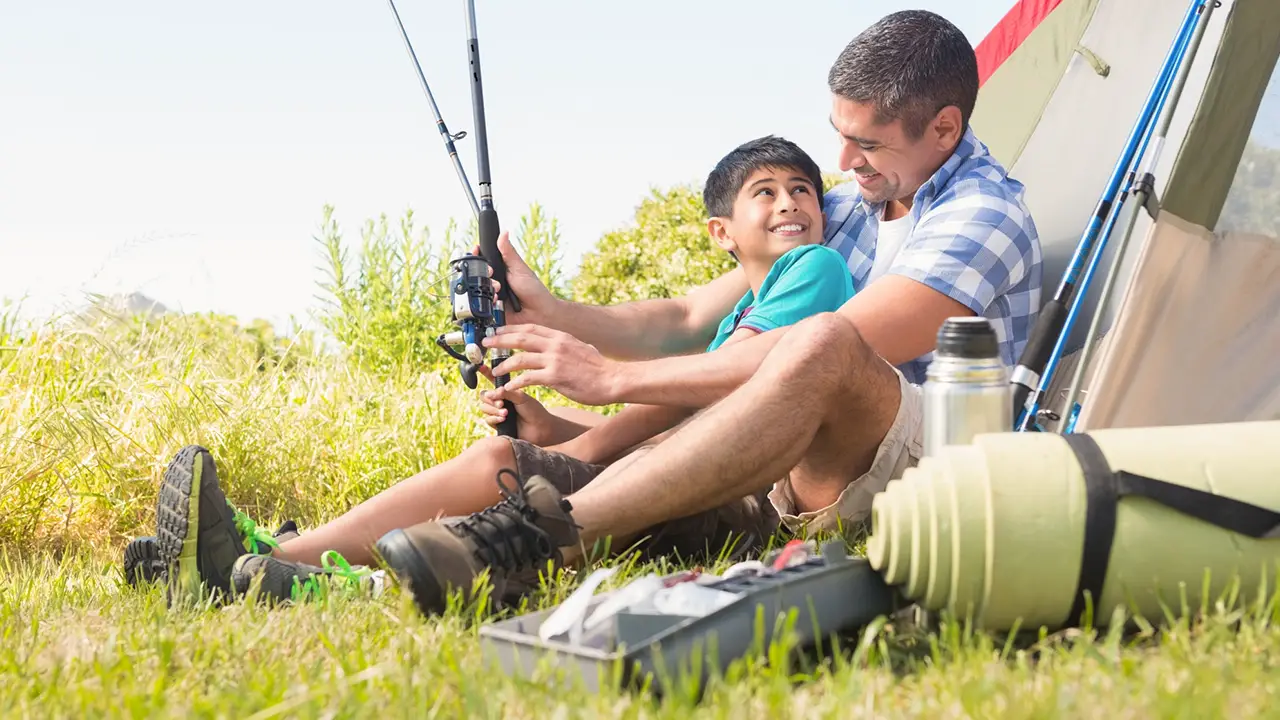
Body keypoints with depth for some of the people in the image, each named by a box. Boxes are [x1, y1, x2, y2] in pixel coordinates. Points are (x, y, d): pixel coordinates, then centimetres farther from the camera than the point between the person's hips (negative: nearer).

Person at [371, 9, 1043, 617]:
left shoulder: (986, 217, -11)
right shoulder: (847, 207, 17)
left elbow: (825, 349, -23)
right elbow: (690, 320, 17)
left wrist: (615, 378, -23)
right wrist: (552, 314, 1)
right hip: (797, 474, 9)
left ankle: (549, 530, -46)